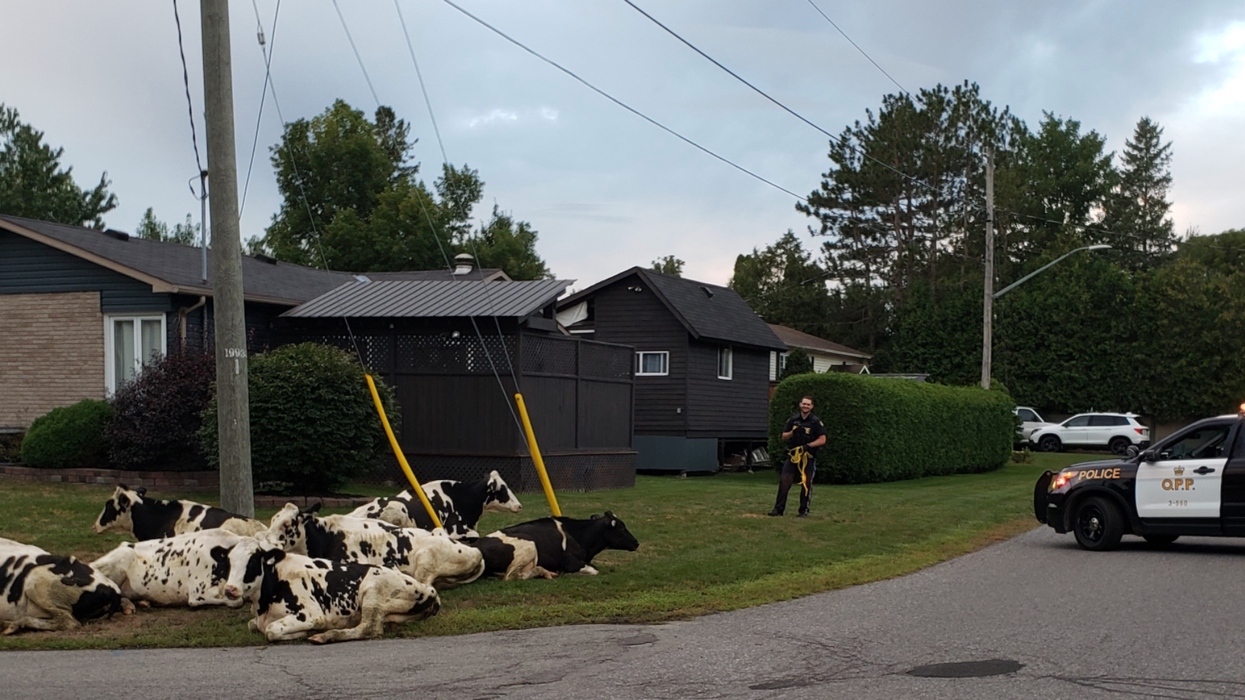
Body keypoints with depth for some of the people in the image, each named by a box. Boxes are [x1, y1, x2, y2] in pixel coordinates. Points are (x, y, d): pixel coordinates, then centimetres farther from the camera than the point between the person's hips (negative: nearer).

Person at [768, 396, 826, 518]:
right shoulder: (793, 419, 9)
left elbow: (822, 440, -5)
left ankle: (804, 510, 10)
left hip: (808, 457, -2)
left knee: (806, 484, 1)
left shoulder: (816, 422, -1)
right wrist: (793, 432, -10)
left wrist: (809, 445, -18)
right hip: (793, 455, 2)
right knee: (784, 482, -5)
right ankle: (778, 508, -2)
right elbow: (784, 437, 10)